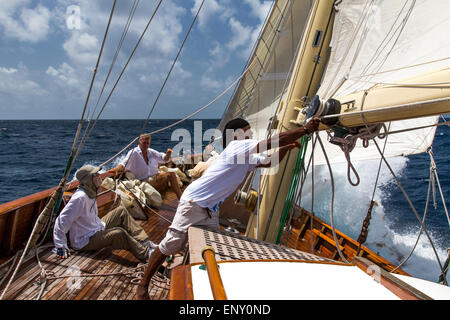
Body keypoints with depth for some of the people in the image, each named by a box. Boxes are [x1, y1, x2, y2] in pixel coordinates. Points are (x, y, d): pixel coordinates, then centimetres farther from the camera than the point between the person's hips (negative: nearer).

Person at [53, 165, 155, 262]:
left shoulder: (91, 192, 2)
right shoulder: (80, 197, -26)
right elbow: (62, 220, -26)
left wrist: (102, 225, 13)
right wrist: (60, 247, -24)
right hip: (84, 242, -10)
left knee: (121, 211, 3)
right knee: (119, 233, -30)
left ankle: (145, 242, -2)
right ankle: (146, 254, -18)